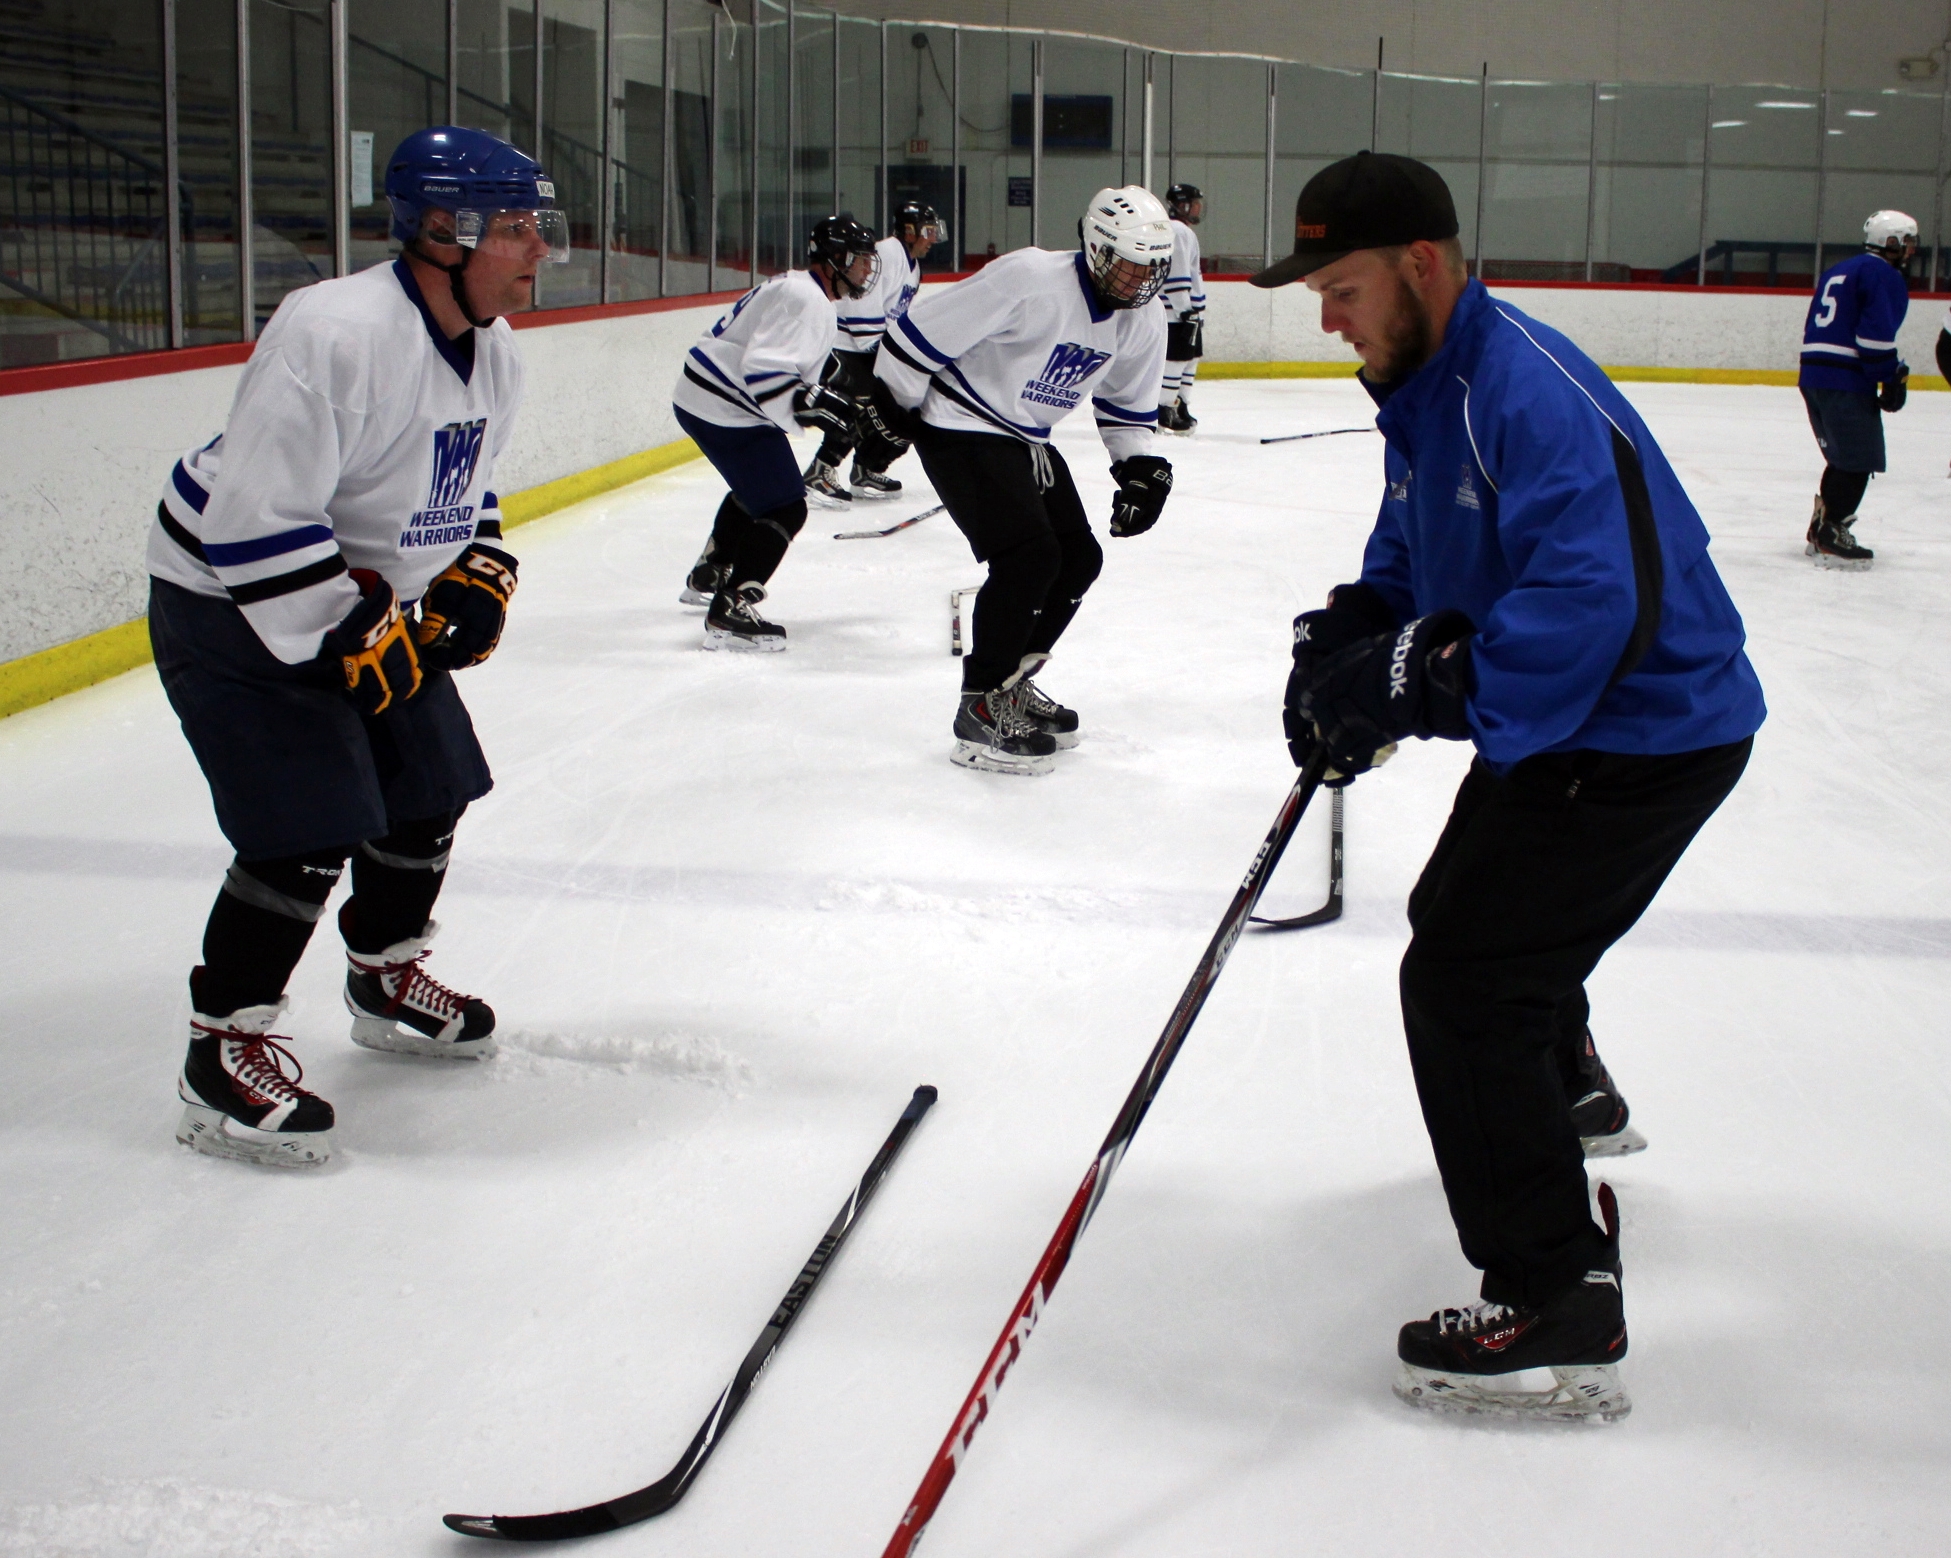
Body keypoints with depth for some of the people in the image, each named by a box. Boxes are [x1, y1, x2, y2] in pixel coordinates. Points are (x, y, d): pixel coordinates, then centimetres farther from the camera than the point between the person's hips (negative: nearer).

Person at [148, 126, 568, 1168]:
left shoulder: (494, 356, 1)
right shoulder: (335, 334, -30)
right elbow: (255, 519, -32)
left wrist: (479, 576, 0)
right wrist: (350, 639, -27)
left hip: (376, 600, 9)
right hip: (235, 606, -9)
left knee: (429, 790, 13)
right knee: (306, 834, -15)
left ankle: (387, 980, 37)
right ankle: (223, 1054, 0)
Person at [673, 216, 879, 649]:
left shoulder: (798, 288, 16)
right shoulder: (807, 300, -19)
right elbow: (762, 370, -28)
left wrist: (818, 399, 15)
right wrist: (815, 403, -29)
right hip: (724, 411, -11)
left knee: (756, 486, 32)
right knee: (784, 508, -14)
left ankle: (707, 577, 47)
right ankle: (729, 611, -18)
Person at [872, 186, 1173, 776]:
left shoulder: (1143, 322, -2)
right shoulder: (1029, 279, -27)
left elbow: (1127, 404, 14)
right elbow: (924, 327, -22)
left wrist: (1140, 467, 1)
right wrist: (894, 401, -11)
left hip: (1024, 439, 9)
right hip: (959, 428, -9)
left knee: (1079, 559, 7)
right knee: (1029, 556, -20)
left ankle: (1011, 683, 25)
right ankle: (981, 709, -11)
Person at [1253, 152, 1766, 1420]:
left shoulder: (1527, 392, -27)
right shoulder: (1429, 383, 6)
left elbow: (1593, 603, -38)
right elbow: (1409, 560, 13)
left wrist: (1420, 683, -34)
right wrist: (1348, 641, -7)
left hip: (1648, 732, -11)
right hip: (1567, 719, 11)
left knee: (1464, 980, -16)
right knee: (1463, 912, 31)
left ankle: (1561, 1314, -10)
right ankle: (1567, 1093, 60)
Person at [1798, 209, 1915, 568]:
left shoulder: (1837, 271, 21)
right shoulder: (1884, 275, -7)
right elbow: (1877, 332, -19)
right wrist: (1892, 380, -13)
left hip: (1813, 375, 9)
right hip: (1847, 382, -9)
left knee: (1842, 458, 19)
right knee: (1858, 462, -6)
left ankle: (1821, 530, 22)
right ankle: (1829, 540, -9)